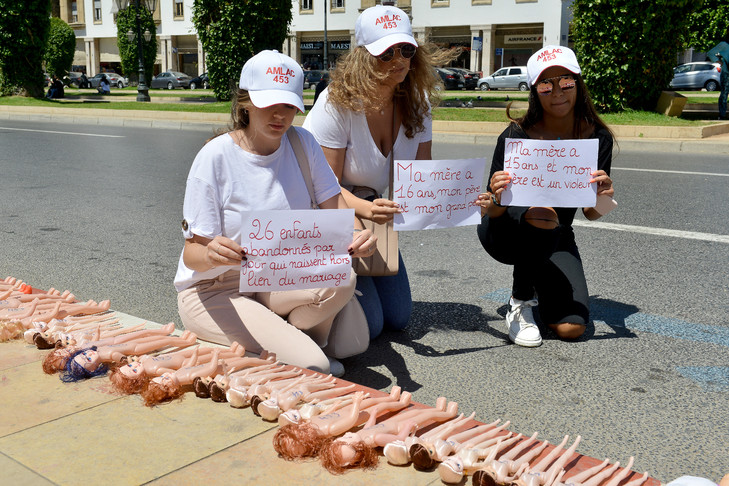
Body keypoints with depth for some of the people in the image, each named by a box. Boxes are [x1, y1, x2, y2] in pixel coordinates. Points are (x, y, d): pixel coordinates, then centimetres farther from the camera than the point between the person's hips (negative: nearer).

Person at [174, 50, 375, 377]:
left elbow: (336, 207, -7)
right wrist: (211, 254, -41)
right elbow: (193, 252, -16)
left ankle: (309, 334, 5)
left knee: (341, 279, -24)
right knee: (311, 366, -23)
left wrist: (357, 234, -31)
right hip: (214, 290, -5)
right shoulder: (216, 156, -17)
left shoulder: (302, 143, -4)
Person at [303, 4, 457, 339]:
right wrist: (365, 208, -45)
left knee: (398, 318, 10)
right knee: (368, 326, -10)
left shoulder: (415, 102, -7)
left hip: (372, 212, 6)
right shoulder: (338, 102, -25)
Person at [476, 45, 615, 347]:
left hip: (556, 241, 3)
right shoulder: (516, 136, -22)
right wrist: (496, 199, -46)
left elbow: (591, 213, -11)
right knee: (543, 215, -38)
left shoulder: (598, 138, -12)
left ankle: (536, 285, 20)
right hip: (505, 232, -3)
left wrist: (604, 197, -34)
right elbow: (490, 213, -22)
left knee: (571, 328, -15)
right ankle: (520, 303, -13)